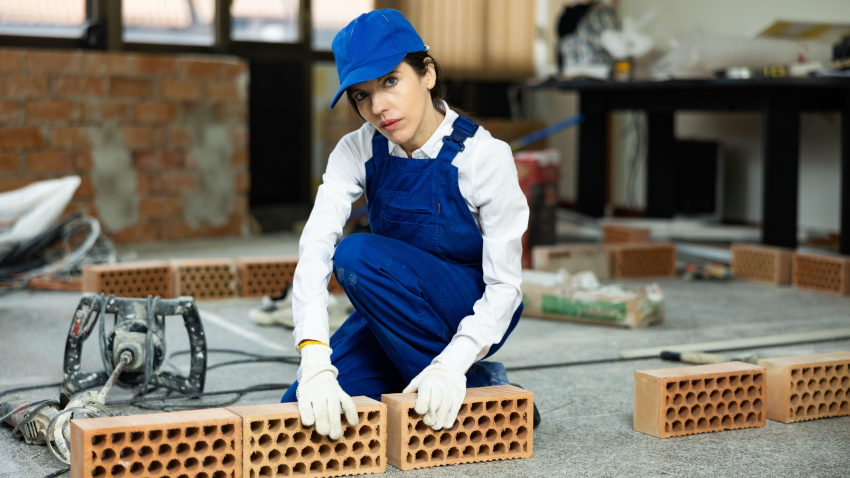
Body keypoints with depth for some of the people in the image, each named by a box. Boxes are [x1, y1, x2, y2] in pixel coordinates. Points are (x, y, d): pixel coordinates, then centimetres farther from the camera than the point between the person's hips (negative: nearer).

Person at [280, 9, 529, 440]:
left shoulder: (484, 156, -21)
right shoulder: (358, 153, -11)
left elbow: (504, 286, -20)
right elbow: (314, 247, -25)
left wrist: (451, 367, -36)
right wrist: (314, 361, -41)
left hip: (471, 318, -4)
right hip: (392, 315, 4)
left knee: (358, 255, -30)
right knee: (301, 414, -16)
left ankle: (473, 391, -16)